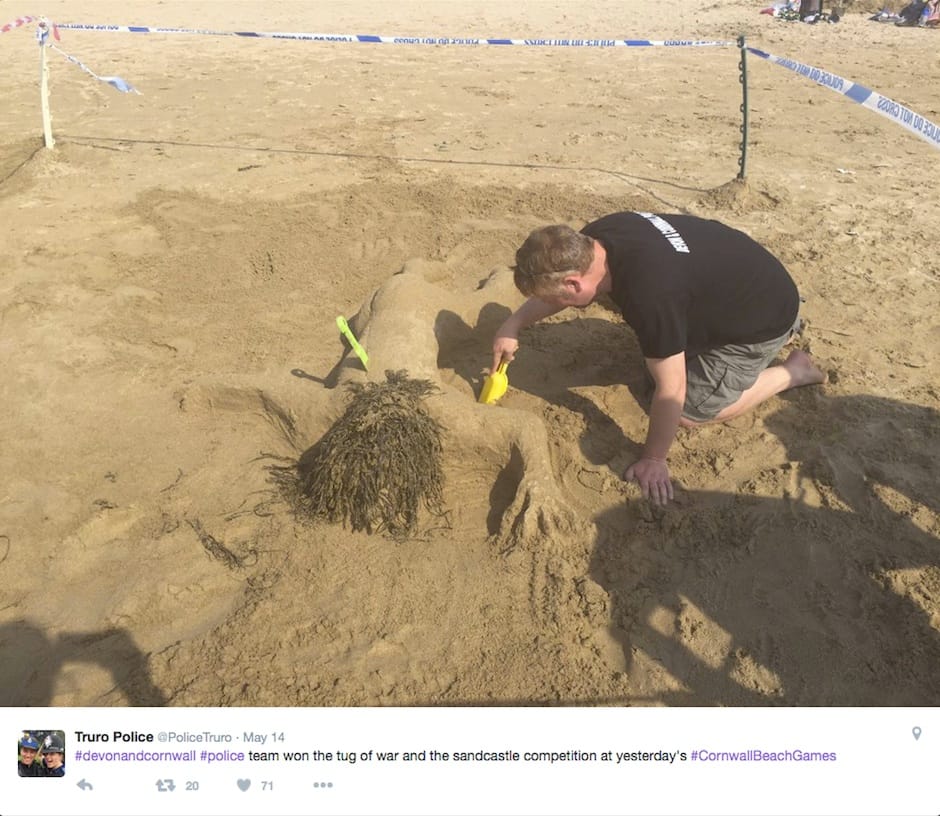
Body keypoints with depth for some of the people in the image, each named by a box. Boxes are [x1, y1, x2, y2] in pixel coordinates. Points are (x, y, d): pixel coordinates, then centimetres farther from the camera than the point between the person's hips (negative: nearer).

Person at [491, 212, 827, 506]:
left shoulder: (648, 293, -42)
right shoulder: (594, 238, -18)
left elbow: (670, 390, -32)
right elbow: (555, 287, 5)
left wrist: (653, 460, -21)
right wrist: (513, 325, -3)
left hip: (765, 312, -8)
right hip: (729, 283, 8)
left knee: (689, 412, -5)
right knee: (661, 358, 23)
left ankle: (793, 371, 11)